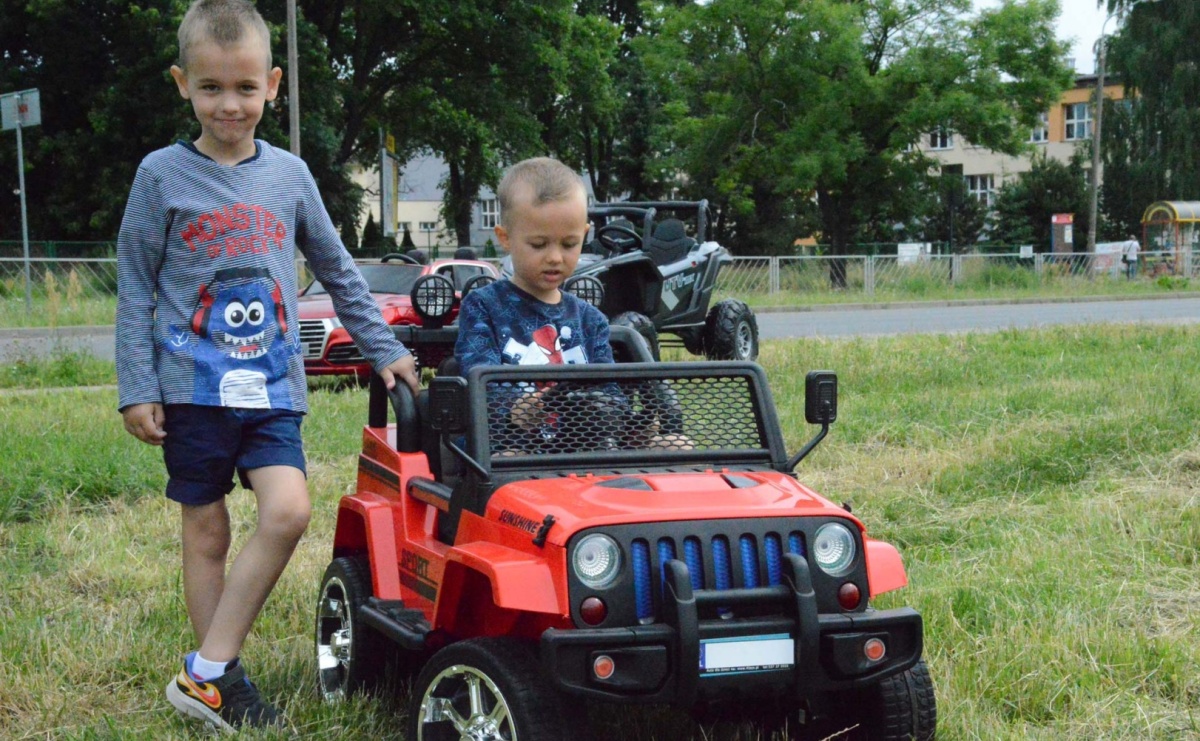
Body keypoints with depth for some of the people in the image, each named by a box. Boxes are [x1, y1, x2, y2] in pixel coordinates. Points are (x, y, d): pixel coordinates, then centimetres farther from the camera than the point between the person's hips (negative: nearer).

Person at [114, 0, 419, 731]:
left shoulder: (289, 174, 7)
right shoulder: (162, 175, -1)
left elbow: (338, 271, 17)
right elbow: (135, 289, 1)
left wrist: (384, 348, 16)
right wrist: (136, 389, -5)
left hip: (272, 388, 2)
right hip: (193, 388, -2)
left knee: (289, 510, -16)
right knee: (207, 532, 4)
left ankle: (206, 672, -8)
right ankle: (223, 680, 17)